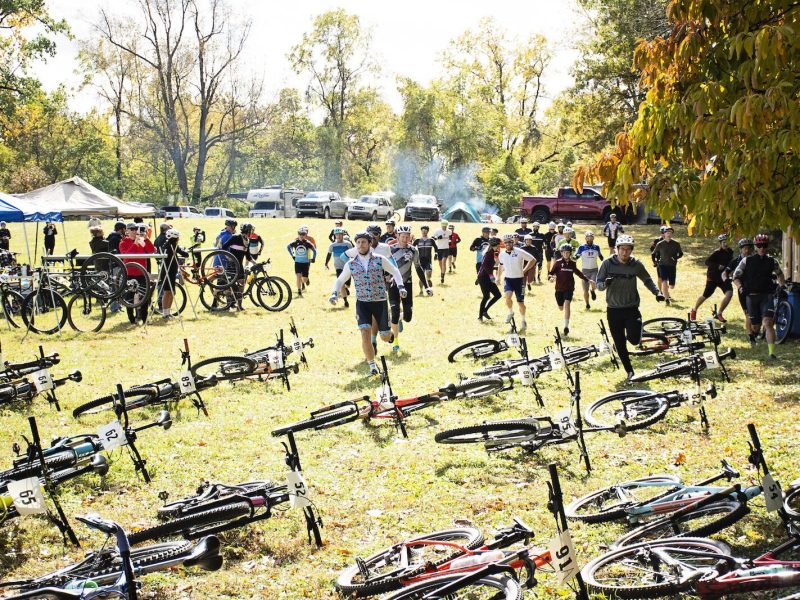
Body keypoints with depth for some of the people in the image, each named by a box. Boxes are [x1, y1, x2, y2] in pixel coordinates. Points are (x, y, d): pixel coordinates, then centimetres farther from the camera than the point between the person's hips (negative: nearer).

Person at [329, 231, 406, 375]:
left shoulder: (380, 259, -4)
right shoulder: (351, 264, 0)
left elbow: (395, 271, 8)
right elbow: (340, 280, 12)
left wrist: (400, 286, -6)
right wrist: (334, 293, -5)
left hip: (380, 302, 0)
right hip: (362, 302, 0)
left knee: (385, 337, 6)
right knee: (365, 333, -18)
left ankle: (390, 331, 45)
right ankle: (372, 365, -7)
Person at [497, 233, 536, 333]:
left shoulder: (519, 252, -12)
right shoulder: (502, 254, 1)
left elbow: (533, 260, -5)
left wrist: (524, 270, -7)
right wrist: (498, 277, 20)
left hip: (519, 279, -2)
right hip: (508, 279, 2)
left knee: (520, 303, 2)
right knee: (508, 296, -26)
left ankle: (523, 321, 25)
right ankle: (510, 313, 3)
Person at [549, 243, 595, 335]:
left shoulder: (572, 263, 4)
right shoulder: (558, 263, -3)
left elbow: (578, 272, 19)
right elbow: (551, 273, -5)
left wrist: (588, 280, 18)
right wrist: (551, 277, -29)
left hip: (569, 288, 0)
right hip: (559, 288, 0)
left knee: (567, 304, -20)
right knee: (561, 308, 10)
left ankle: (566, 326, -18)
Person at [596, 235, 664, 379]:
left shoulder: (636, 264, -5)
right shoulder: (607, 263, -7)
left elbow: (647, 280, 10)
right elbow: (598, 284, -3)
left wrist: (657, 292, -5)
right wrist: (605, 284, -26)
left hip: (631, 308, 0)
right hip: (613, 309, 0)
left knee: (634, 340, -15)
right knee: (620, 345, 4)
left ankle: (631, 334, 21)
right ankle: (629, 371, 22)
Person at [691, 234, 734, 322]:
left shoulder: (730, 251, 4)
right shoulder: (717, 253, -16)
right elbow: (707, 262, -25)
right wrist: (718, 266, -34)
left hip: (724, 276, 5)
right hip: (713, 277, -5)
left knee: (729, 293, -18)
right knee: (706, 295, 6)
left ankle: (719, 313, -5)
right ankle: (694, 311, 31)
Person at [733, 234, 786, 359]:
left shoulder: (772, 261, 4)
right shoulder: (747, 261, 0)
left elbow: (779, 274, 24)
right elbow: (736, 276, 3)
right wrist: (740, 287, -14)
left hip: (767, 296, 0)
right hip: (752, 296, 0)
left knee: (768, 323, -20)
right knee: (755, 326, 9)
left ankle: (772, 353, -23)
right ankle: (752, 334, 48)